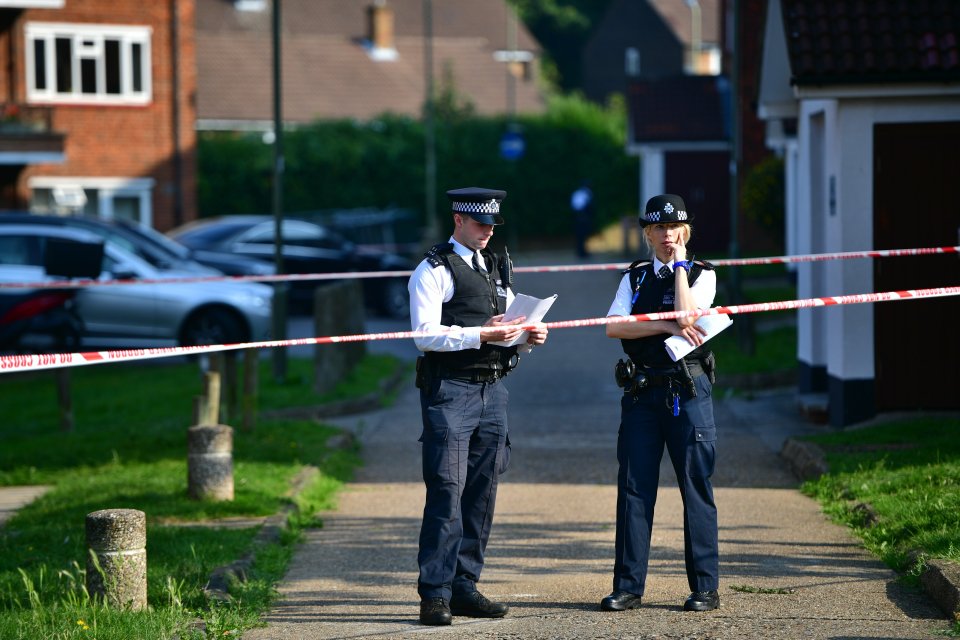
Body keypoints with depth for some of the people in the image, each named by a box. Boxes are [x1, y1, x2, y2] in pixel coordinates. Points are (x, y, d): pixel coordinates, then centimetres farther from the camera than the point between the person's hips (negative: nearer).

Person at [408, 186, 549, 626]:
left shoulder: (498, 267, 19)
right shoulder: (433, 271, -4)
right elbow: (425, 334, -14)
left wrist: (528, 335, 1)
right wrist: (481, 334, -21)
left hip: (493, 390, 7)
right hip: (450, 390, -7)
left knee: (482, 492, 8)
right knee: (447, 491, -10)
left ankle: (464, 587, 14)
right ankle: (435, 594, -9)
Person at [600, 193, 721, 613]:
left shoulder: (702, 275, 5)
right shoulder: (634, 278, 13)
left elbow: (686, 315, -15)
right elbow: (614, 327, -4)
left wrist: (679, 264, -6)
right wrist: (667, 326, -13)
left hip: (687, 392, -3)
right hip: (641, 391, 3)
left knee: (696, 488, -1)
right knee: (634, 488, 1)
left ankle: (705, 588, 4)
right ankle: (628, 587, 5)